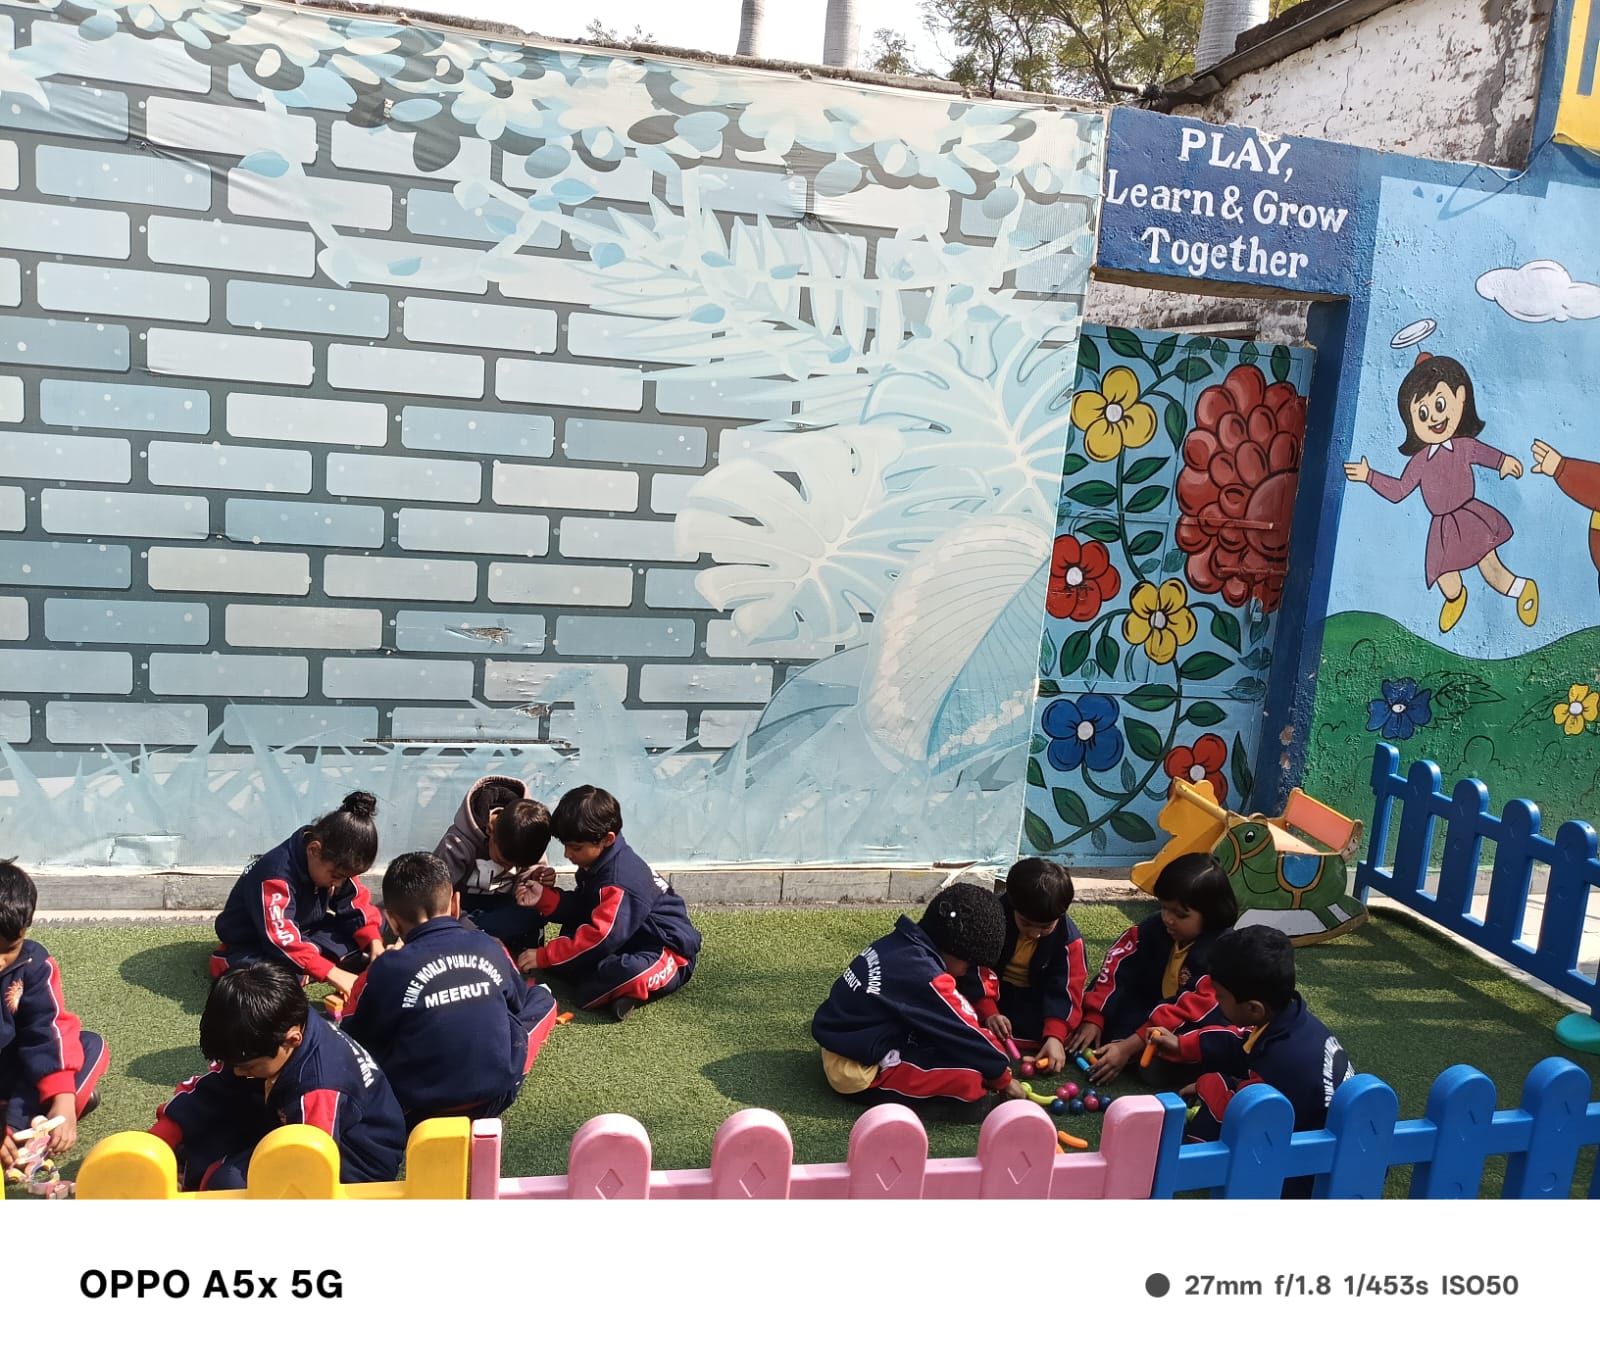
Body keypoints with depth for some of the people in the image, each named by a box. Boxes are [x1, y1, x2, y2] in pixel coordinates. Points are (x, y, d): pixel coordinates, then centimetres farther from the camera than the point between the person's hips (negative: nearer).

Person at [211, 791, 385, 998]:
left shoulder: (337, 864, -11)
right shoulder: (276, 876, -33)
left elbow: (358, 905, -2)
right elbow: (283, 942, -38)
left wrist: (375, 944, -19)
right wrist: (334, 973, -41)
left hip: (304, 935, 7)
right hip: (254, 949, -7)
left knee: (375, 925, -5)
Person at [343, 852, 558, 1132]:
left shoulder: (387, 970, -15)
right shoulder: (491, 948, -5)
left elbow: (355, 1042, -1)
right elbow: (517, 1001, 15)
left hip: (415, 1109, -1)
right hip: (497, 1094, 1)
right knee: (541, 997, 22)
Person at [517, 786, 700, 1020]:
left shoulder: (620, 881, -26)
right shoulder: (597, 864, 4)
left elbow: (601, 938, -29)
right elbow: (579, 908, 6)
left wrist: (544, 957, -24)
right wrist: (543, 896, -10)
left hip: (668, 953, -11)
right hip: (634, 941, 11)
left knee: (623, 973, -41)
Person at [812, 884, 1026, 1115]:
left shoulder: (904, 944, 2)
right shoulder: (924, 977, -24)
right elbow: (965, 1035, -13)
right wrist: (1004, 1078, 1)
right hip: (858, 1072, -10)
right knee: (971, 1078, -19)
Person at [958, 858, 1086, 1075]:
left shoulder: (1069, 939, -21)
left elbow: (1065, 990, -23)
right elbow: (978, 967, -20)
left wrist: (1055, 1036, -37)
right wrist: (989, 1013, -30)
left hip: (1033, 998, 0)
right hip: (994, 991, 0)